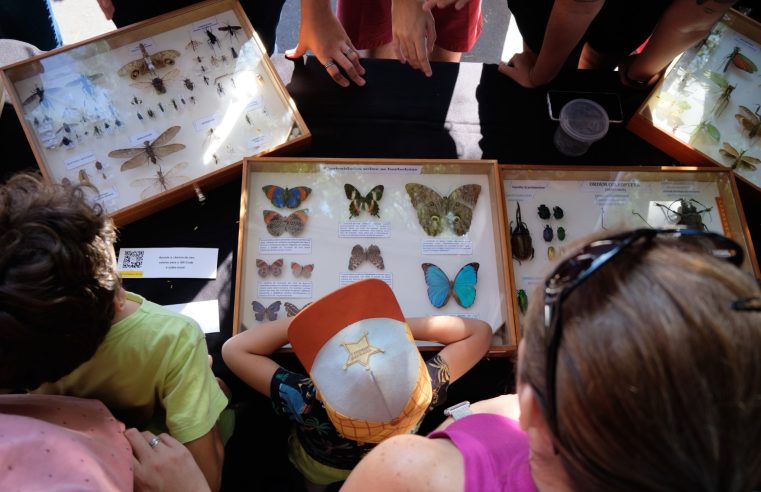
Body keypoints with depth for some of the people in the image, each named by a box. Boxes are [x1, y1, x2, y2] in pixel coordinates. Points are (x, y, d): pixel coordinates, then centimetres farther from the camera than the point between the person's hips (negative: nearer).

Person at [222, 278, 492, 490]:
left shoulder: (308, 403, -48)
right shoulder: (425, 389, -43)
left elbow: (233, 349, -39)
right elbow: (480, 332, -28)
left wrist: (309, 319, -38)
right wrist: (404, 325, -36)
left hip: (320, 467, -2)